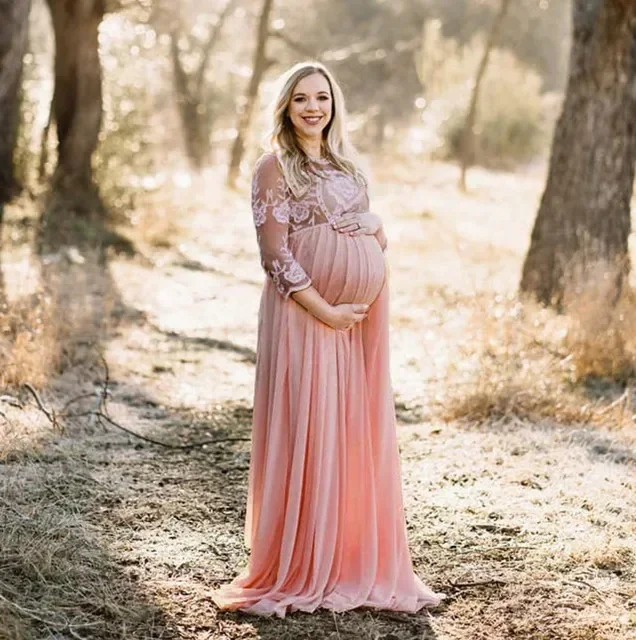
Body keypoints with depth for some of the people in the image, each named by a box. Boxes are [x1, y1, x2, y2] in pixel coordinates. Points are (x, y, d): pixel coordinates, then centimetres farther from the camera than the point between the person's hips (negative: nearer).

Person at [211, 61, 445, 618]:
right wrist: (325, 311, -16)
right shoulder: (275, 167, -5)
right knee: (306, 433, -3)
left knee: (359, 435, 9)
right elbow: (275, 255, -11)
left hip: (362, 314, 6)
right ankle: (299, 571, 7)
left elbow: (372, 230, 25)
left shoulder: (348, 164, 15)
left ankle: (355, 564, 19)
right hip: (306, 312, -6)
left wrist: (376, 232, 2)